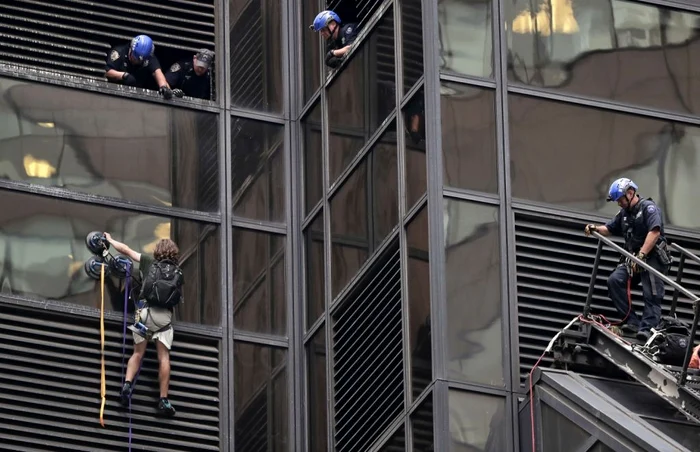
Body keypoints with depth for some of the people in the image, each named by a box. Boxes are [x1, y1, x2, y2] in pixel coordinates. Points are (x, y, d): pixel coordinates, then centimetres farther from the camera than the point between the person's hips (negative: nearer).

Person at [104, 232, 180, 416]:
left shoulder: (149, 262, 12)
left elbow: (126, 249, 18)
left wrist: (110, 240, 34)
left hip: (145, 311, 0)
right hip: (165, 315, 0)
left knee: (138, 353, 12)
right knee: (164, 357, 1)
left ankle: (127, 383, -12)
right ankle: (163, 400, -4)